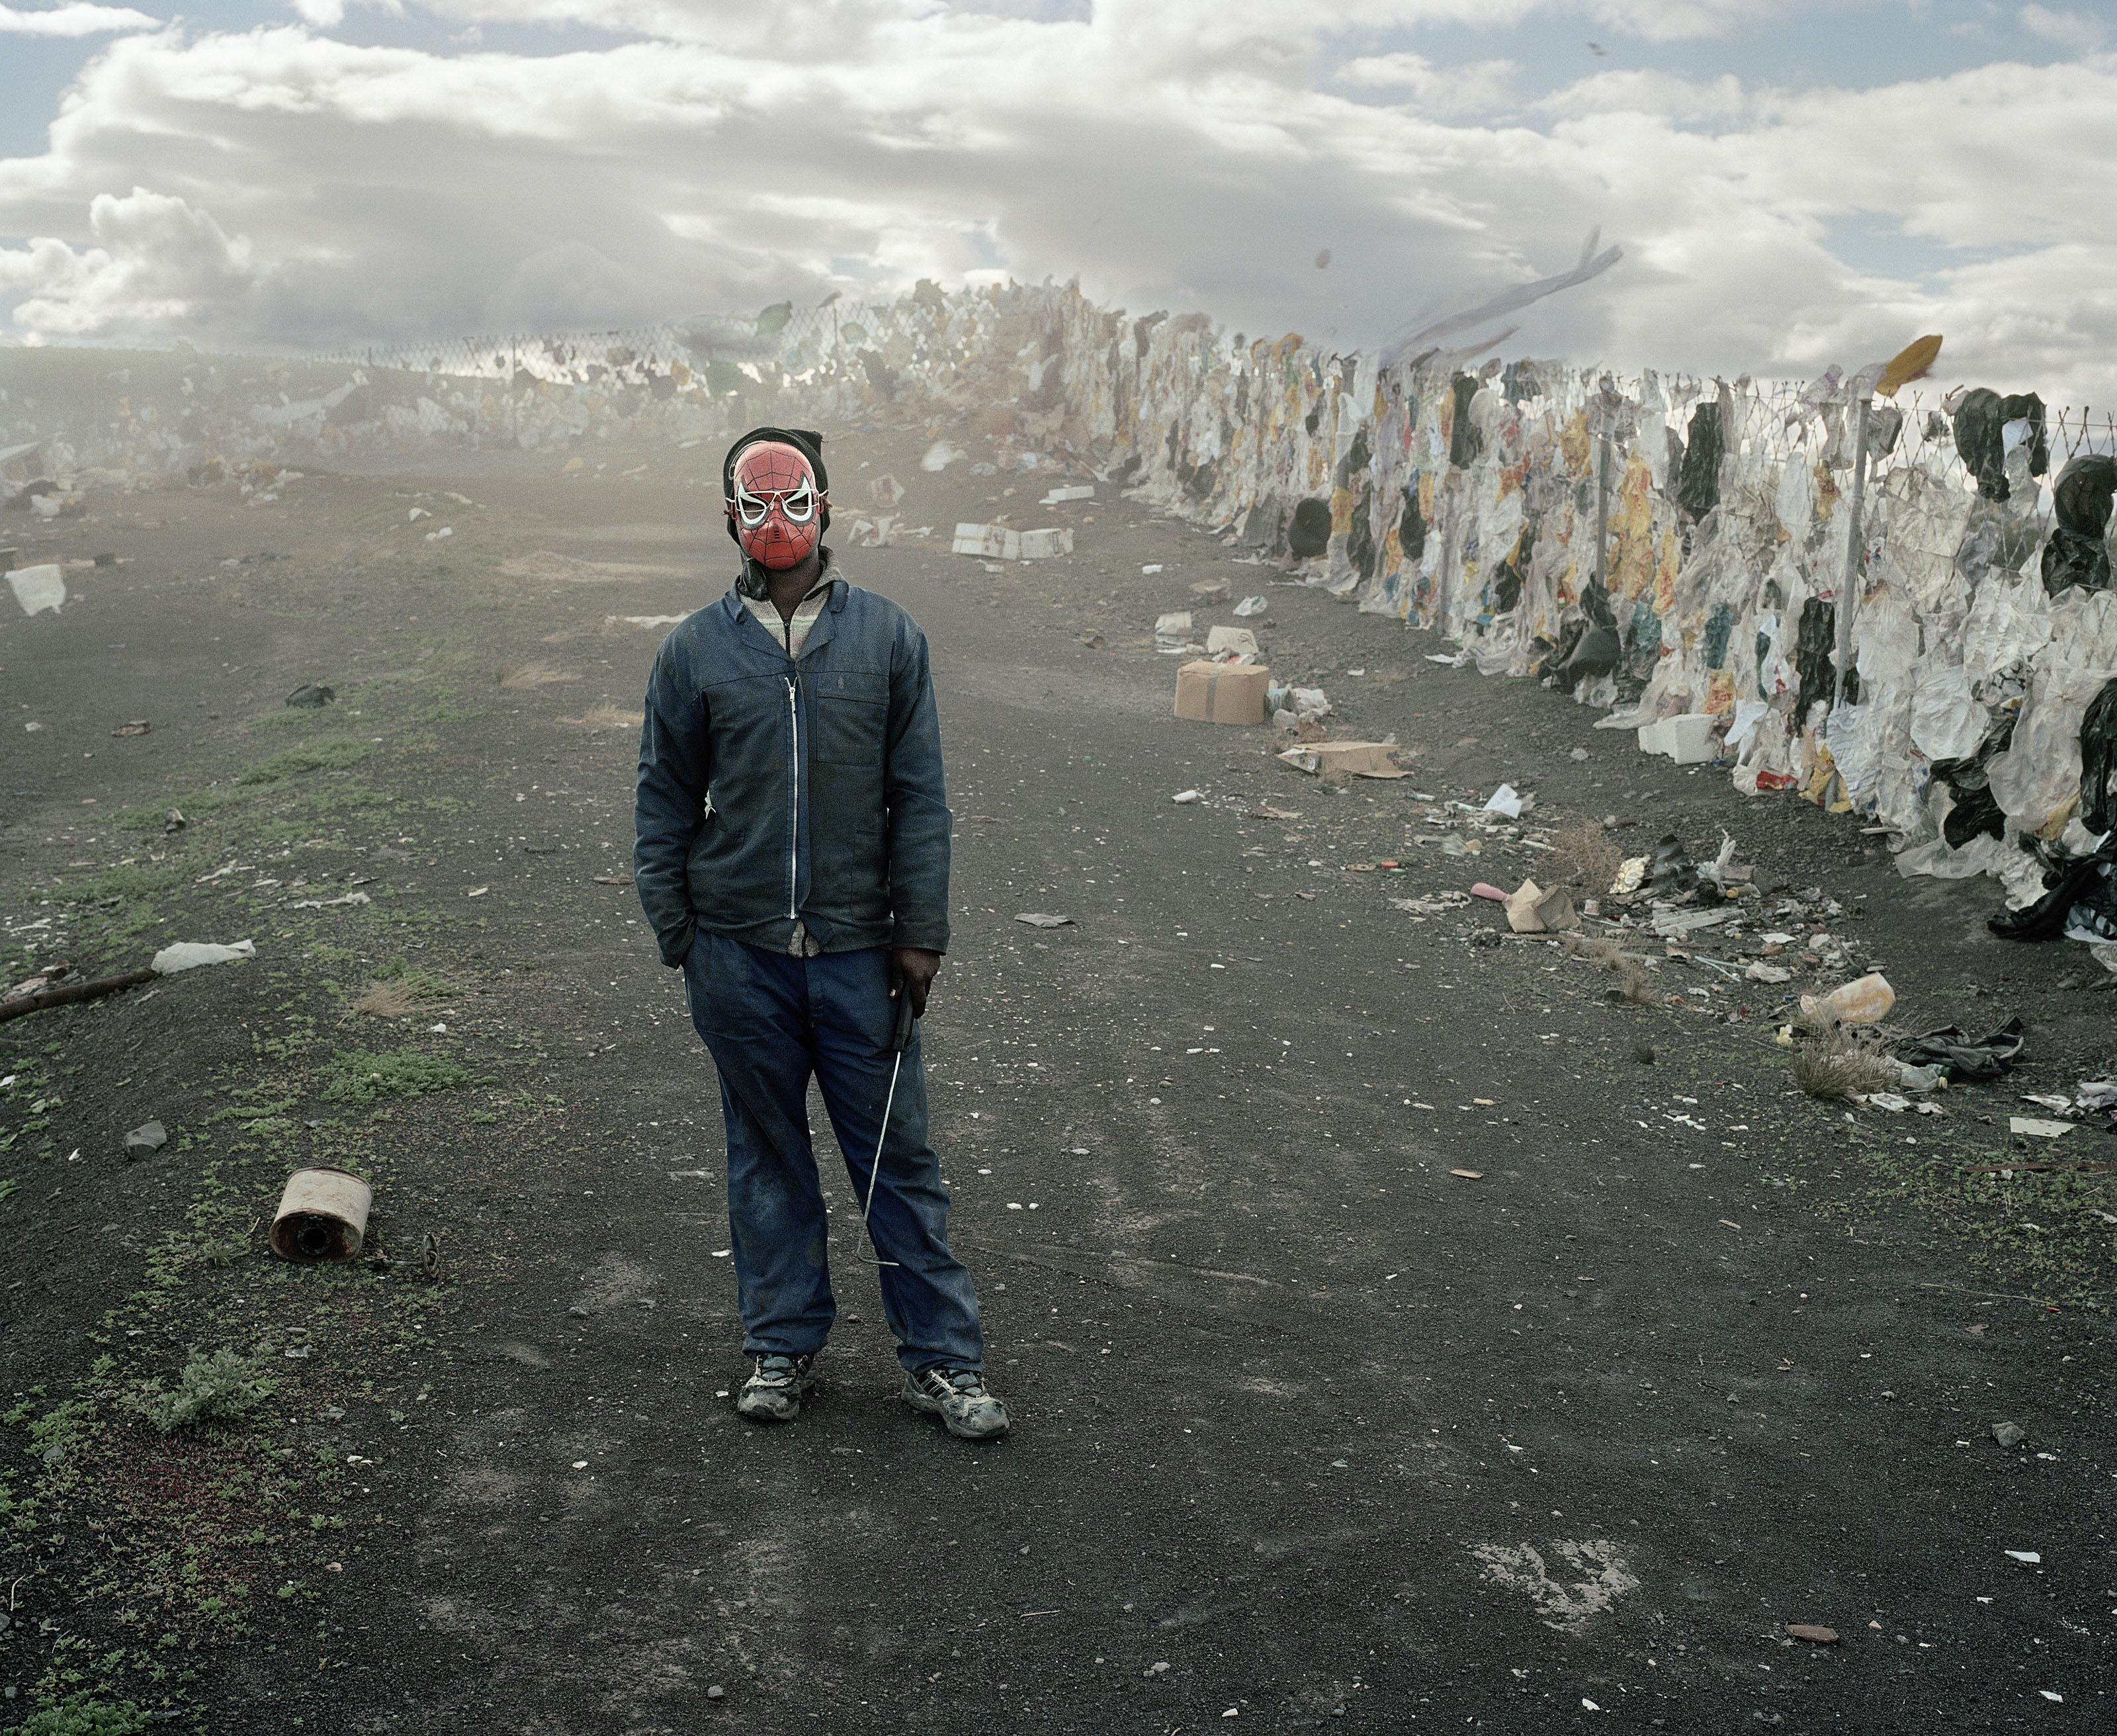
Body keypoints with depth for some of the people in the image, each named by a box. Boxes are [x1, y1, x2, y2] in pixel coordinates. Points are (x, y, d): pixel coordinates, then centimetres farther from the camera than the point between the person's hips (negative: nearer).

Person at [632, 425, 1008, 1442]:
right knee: (766, 1156, 12)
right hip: (739, 955, 1)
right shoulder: (696, 650, 3)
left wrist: (921, 935, -2)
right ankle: (782, 1346, 26)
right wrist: (675, 932, 2)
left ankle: (942, 1357, 15)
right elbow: (663, 804, 8)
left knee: (897, 1156, 4)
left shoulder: (888, 638, 3)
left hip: (859, 949, -1)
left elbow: (918, 798, 3)